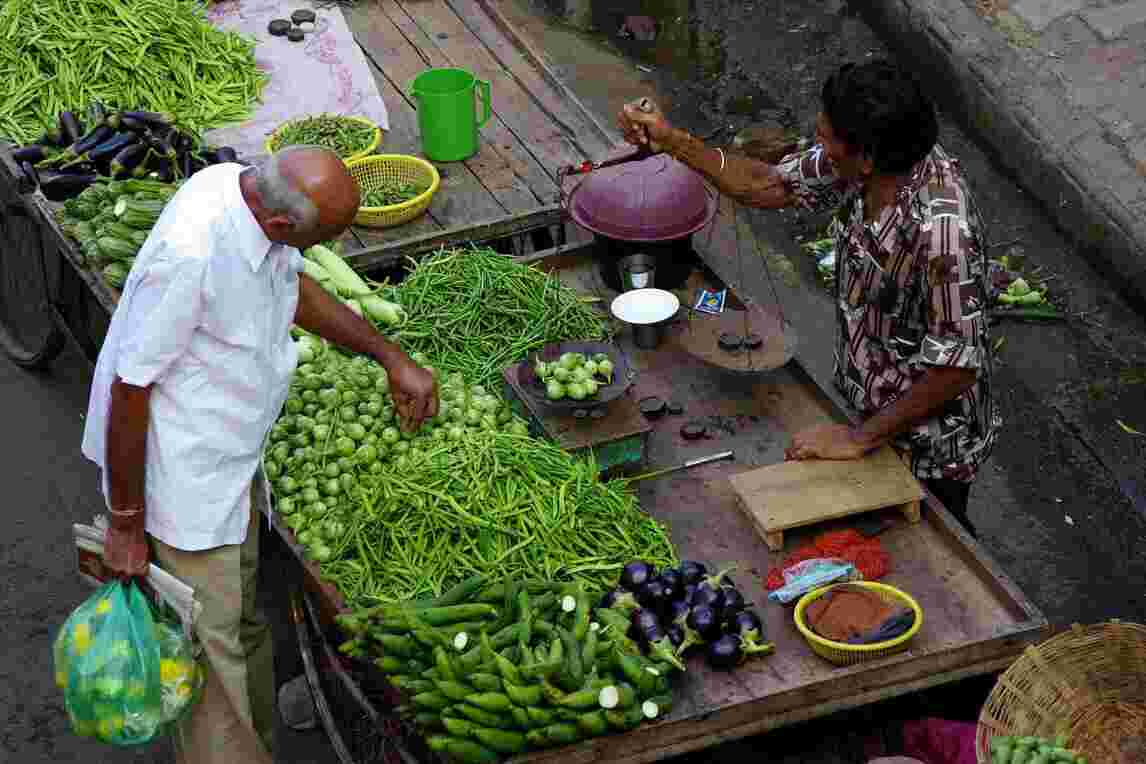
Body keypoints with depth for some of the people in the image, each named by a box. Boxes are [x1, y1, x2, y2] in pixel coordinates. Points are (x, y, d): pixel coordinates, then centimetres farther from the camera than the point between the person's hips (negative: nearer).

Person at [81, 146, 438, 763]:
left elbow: (296, 286, 14)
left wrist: (391, 358, 12)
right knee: (211, 650, 2)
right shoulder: (189, 255, -35)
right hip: (183, 480, -9)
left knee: (244, 625, 24)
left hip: (231, 462, 9)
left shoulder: (249, 189, -9)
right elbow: (130, 390, -26)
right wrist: (125, 524, -17)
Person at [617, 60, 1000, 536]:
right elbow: (770, 187, 1)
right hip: (874, 403, 8)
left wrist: (860, 439, -24)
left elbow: (956, 367, -33)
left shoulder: (940, 229, -40)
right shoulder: (868, 162, -16)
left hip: (927, 439, -8)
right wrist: (671, 140, -7)